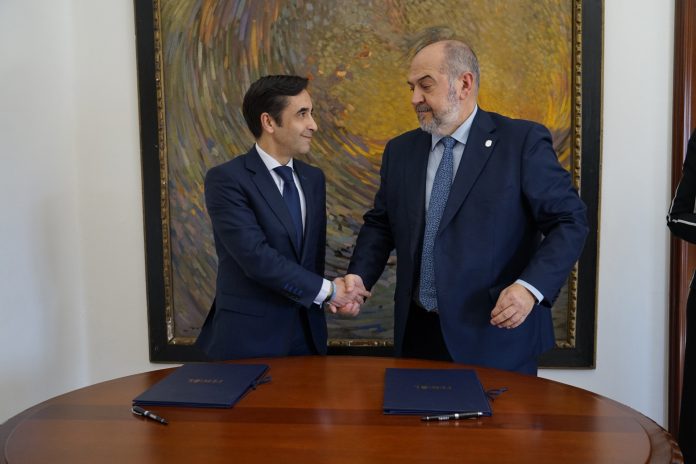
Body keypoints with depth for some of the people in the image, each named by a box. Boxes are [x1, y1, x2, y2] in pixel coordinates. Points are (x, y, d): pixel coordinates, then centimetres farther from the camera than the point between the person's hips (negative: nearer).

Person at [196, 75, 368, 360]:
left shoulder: (314, 178, 9)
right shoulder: (226, 179, -12)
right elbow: (256, 256, -21)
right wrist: (327, 290, -14)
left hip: (307, 332, 6)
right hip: (249, 336, -5)